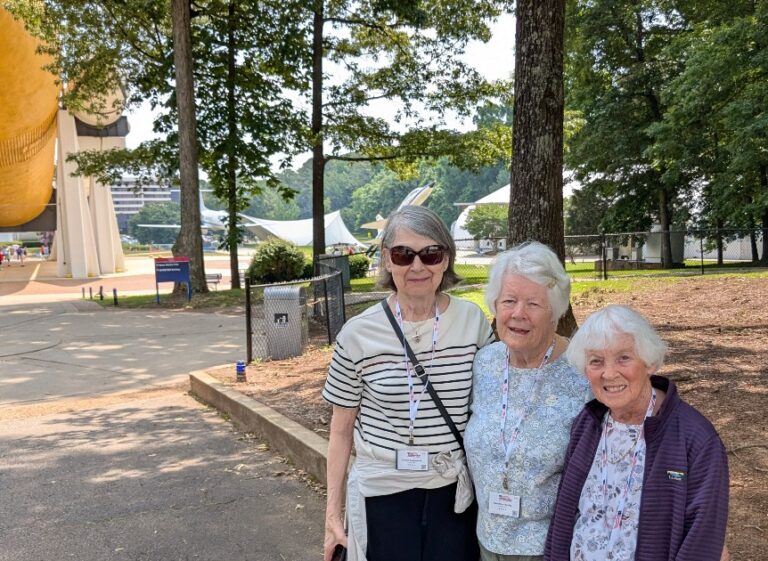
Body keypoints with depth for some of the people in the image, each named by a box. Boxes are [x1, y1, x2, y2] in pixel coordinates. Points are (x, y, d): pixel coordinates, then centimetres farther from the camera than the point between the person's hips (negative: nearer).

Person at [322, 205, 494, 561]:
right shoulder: (358, 334, -9)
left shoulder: (473, 322, -5)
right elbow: (342, 429, 0)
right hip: (382, 493, -1)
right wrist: (333, 510, 1)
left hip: (455, 492, 1)